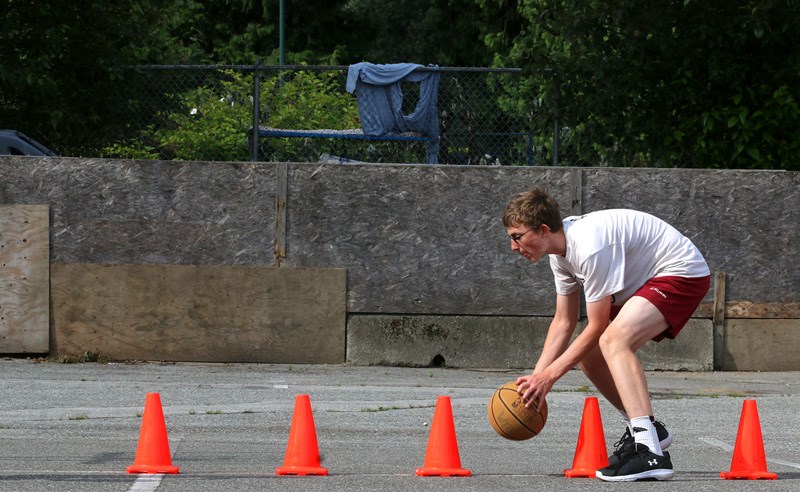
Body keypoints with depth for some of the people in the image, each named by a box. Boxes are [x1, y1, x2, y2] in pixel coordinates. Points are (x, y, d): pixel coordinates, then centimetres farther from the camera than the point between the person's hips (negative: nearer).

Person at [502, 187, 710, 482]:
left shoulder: (591, 247, -29)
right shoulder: (561, 250, 2)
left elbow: (597, 326, -22)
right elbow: (563, 322, 9)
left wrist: (549, 375, -17)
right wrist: (536, 377, -1)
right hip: (644, 282, 11)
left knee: (613, 340, -31)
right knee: (587, 353, 10)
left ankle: (650, 452, -42)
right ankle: (646, 430, 27)